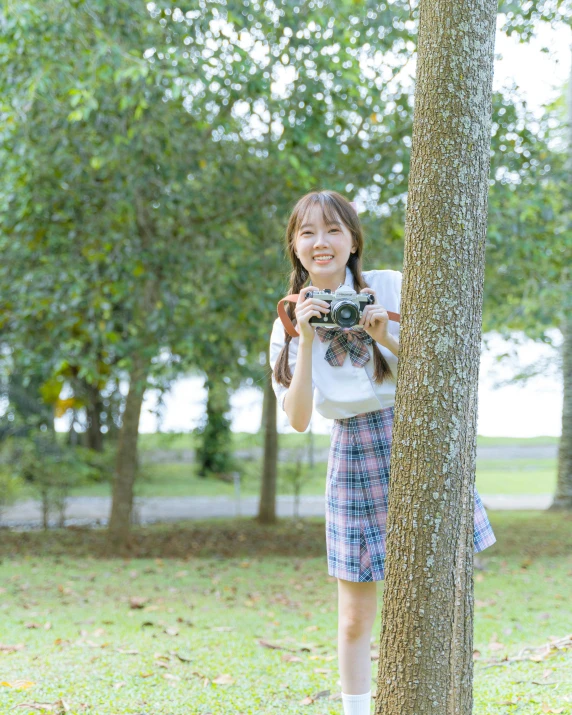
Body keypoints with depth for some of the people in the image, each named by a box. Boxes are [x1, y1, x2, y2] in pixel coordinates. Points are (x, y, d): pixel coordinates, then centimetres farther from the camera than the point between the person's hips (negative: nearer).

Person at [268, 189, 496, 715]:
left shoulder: (391, 289, -3)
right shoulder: (291, 322, 3)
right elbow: (298, 419, -6)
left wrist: (387, 337, -18)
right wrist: (307, 342, -15)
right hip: (354, 458, 1)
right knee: (355, 619, 4)